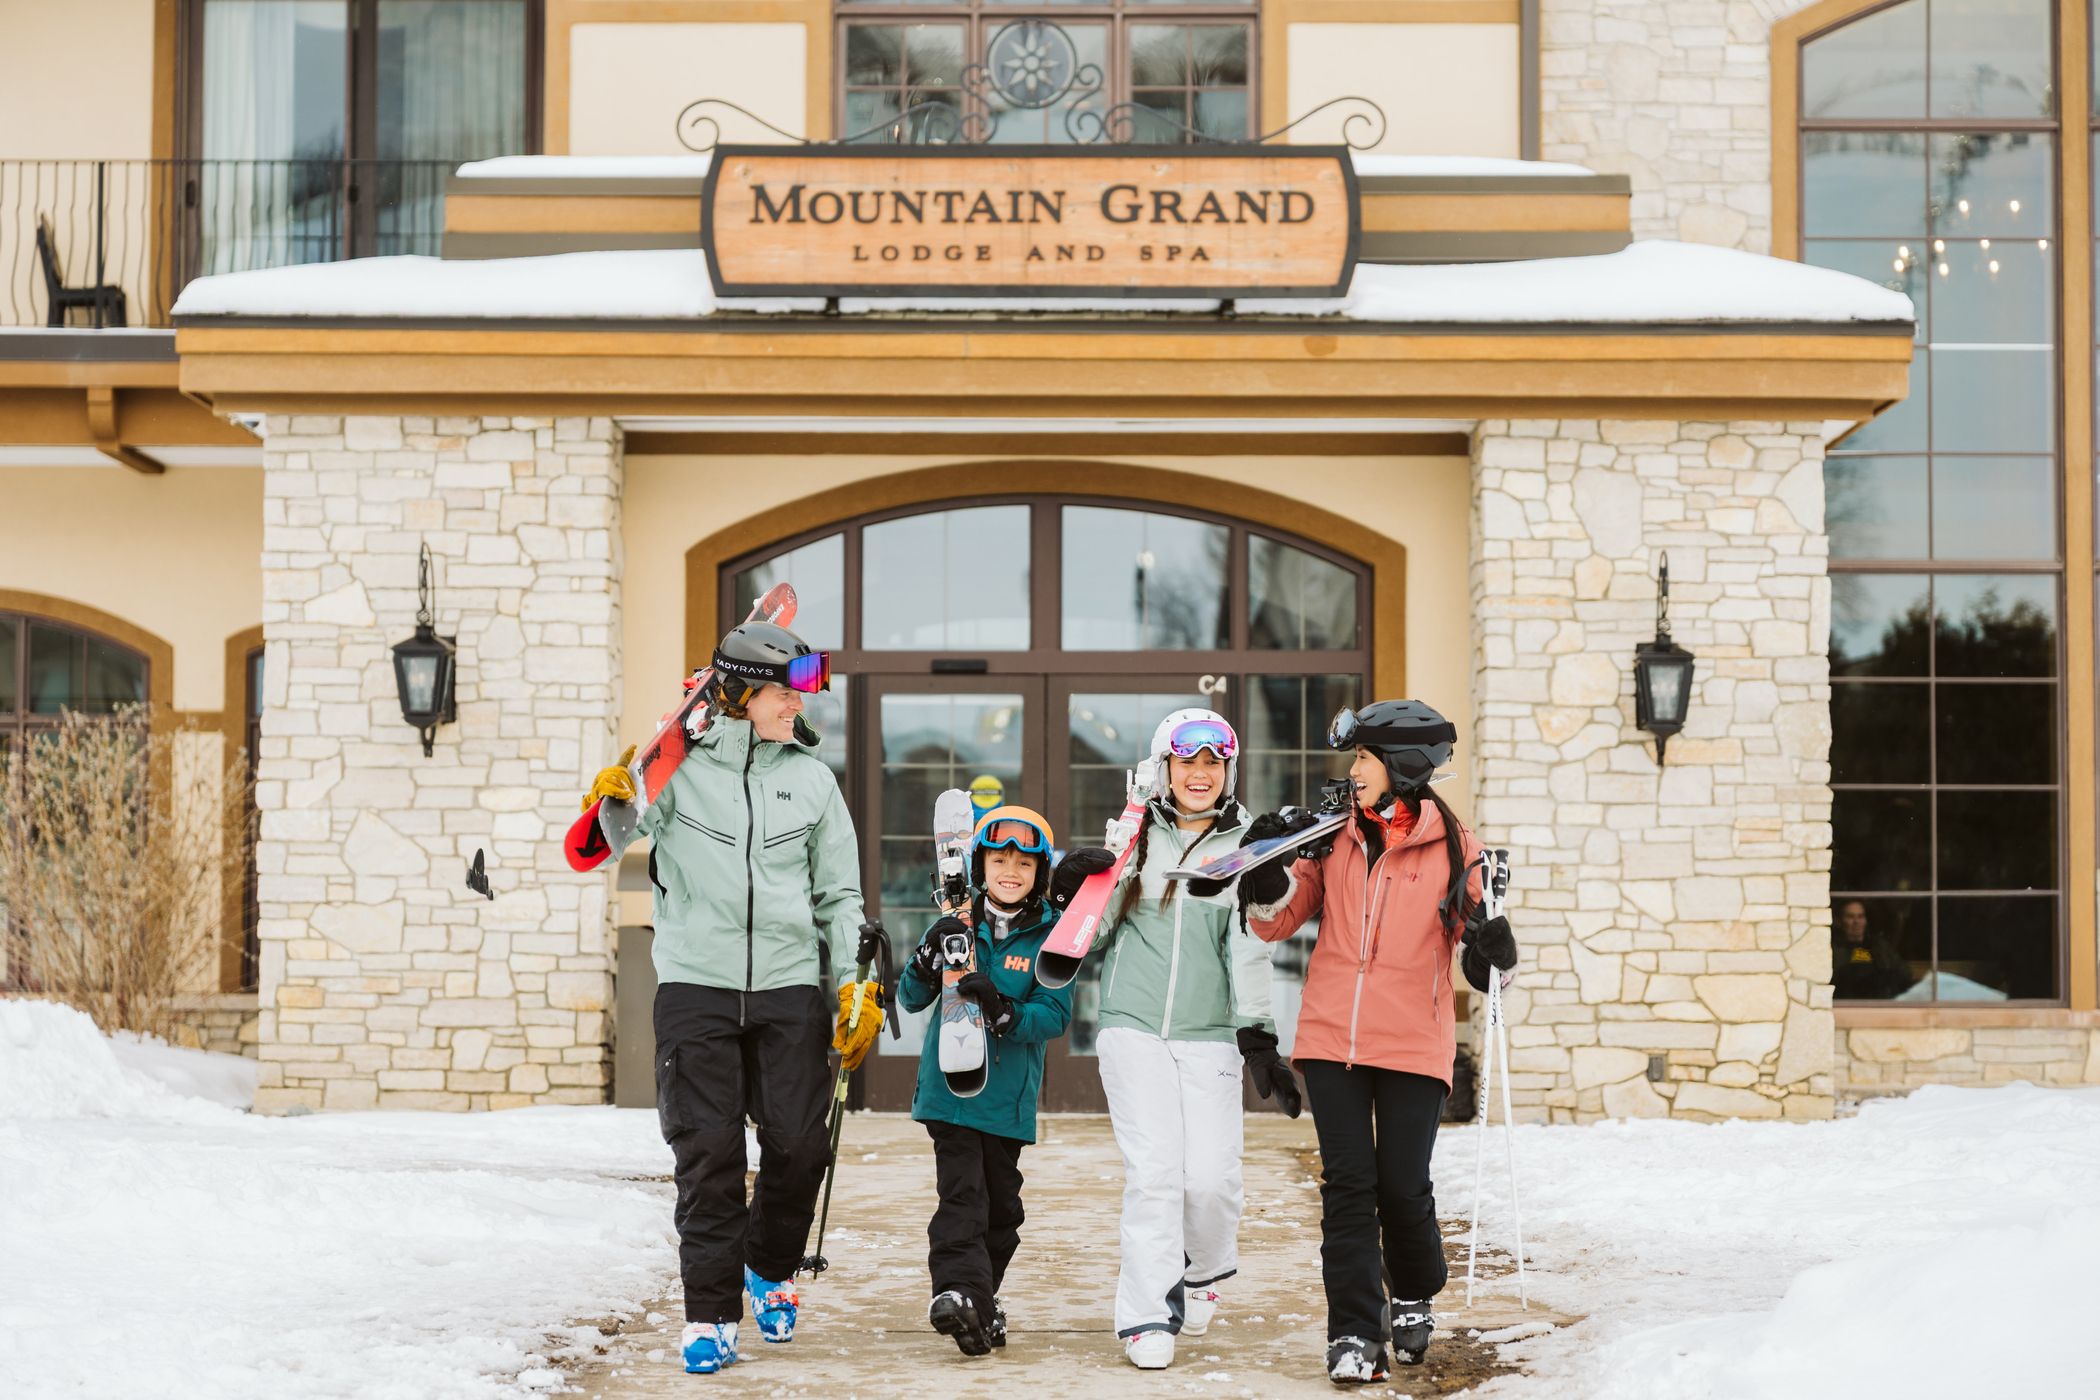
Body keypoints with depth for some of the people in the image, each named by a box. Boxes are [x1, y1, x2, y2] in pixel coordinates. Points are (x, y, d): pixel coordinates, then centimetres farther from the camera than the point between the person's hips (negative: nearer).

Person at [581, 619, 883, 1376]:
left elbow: (838, 893, 14)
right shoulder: (677, 765, 0)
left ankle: (769, 1269, 28)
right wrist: (610, 801, -17)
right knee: (708, 1151, -3)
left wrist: (856, 981, 5)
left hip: (788, 986, 2)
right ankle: (710, 1314, 9)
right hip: (696, 983, -2)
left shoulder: (810, 776, 9)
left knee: (799, 1144, 0)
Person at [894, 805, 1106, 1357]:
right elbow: (910, 999, 0)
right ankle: (958, 1291, -25)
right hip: (950, 1084, -1)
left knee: (1001, 1202, 12)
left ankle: (981, 1299, 28)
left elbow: (1056, 1016, -10)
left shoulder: (1050, 934, -2)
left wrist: (1003, 1010, -27)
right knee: (961, 1193, -15)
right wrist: (930, 956, -19)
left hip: (1010, 1096, 1)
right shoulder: (956, 925, 2)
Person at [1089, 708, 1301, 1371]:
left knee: (1211, 1175, -6)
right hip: (1133, 1026, 0)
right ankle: (1147, 1317, -2)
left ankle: (1203, 1270, 25)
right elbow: (1096, 931, 16)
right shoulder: (1132, 836, 8)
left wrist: (1258, 1039, -10)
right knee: (1153, 1170, -10)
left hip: (1208, 1034, 0)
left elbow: (1250, 947, -3)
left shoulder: (1245, 846, 5)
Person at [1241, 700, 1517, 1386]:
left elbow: (1476, 951, 4)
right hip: (1331, 1039, 2)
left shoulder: (1452, 846, 0)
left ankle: (1413, 1297, 30)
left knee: (1403, 1188, 2)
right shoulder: (1334, 836, 7)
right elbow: (1277, 920, 9)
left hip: (1413, 1044, -2)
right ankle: (1354, 1334, 4)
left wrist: (1492, 948, -18)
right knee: (1347, 1186, -1)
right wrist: (1268, 873, -10)